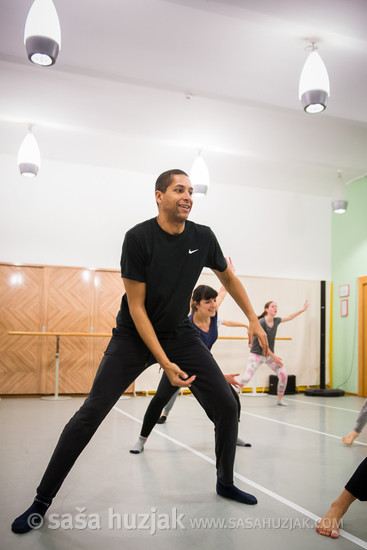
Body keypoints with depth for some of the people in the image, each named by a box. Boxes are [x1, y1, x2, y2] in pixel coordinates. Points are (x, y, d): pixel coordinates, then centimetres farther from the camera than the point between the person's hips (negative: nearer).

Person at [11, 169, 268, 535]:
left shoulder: (203, 237, -6)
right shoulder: (139, 238, -19)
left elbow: (228, 278, 13)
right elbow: (136, 307, -18)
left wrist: (253, 320, 11)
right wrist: (165, 363, -22)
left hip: (180, 334, 4)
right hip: (134, 336, -4)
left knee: (226, 407, -1)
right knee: (91, 412, -11)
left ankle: (225, 483, 25)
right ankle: (42, 501, 6)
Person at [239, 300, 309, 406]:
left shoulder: (276, 321, 0)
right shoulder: (261, 323, -19)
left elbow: (289, 317, 18)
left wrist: (302, 310, 18)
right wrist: (273, 356, -17)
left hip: (269, 355, 7)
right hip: (256, 354, -7)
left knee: (283, 375, -3)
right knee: (246, 377, -16)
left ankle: (279, 399, 14)